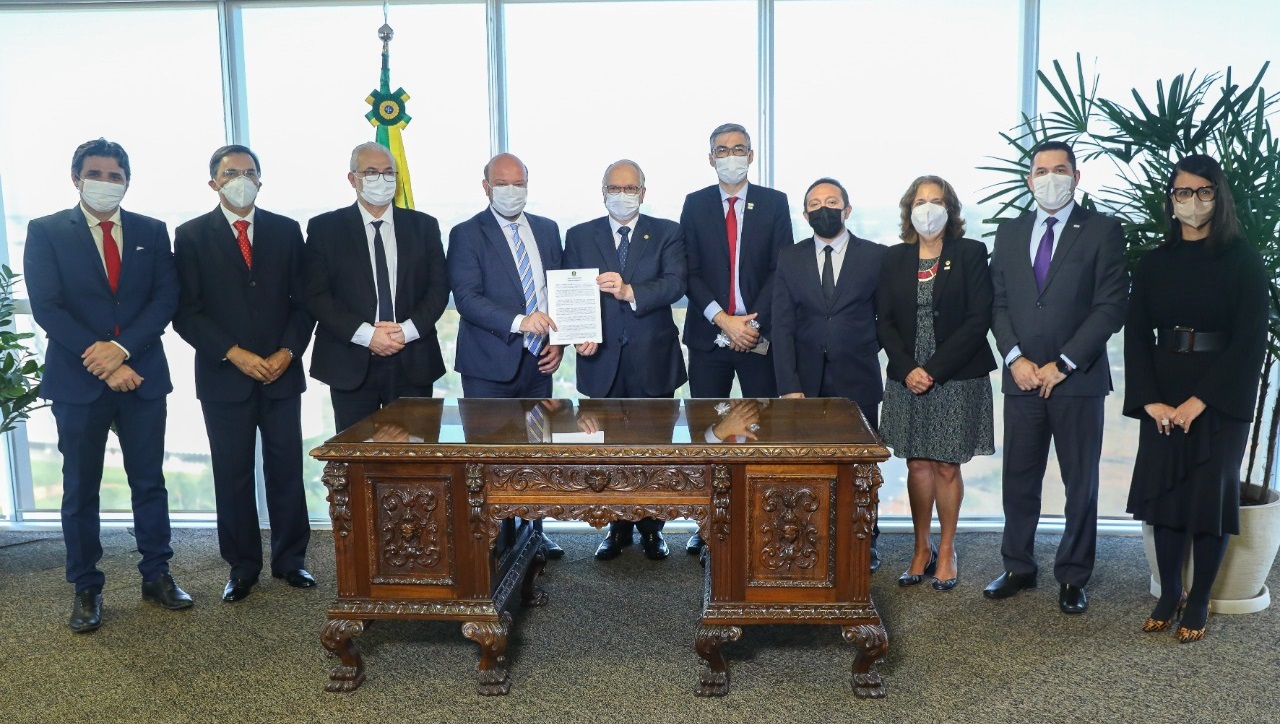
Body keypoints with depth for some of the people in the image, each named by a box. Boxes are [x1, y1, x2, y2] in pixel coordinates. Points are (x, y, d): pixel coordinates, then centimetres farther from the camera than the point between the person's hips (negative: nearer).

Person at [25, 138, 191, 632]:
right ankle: (86, 589, 18)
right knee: (81, 489, 7)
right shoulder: (46, 232, 1)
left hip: (142, 375, 2)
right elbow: (46, 307, -8)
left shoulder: (152, 232, 7)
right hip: (77, 380, -2)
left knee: (149, 481, 9)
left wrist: (122, 347, -15)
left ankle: (157, 576, 21)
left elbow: (165, 299, -1)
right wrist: (99, 361, -15)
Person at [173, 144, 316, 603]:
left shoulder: (286, 231, 7)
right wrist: (234, 354, -12)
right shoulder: (191, 236, 2)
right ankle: (242, 567, 18)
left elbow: (302, 301, 6)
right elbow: (186, 312, -3)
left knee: (286, 471, 6)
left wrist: (288, 351, -8)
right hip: (224, 376, -1)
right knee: (233, 476, 6)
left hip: (282, 373, 1)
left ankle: (290, 560, 19)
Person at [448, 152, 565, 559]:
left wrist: (558, 341, 0)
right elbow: (467, 299, -16)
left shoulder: (547, 230, 11)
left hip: (538, 360, 5)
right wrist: (519, 322, -28)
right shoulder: (467, 235, -5)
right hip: (490, 364, -4)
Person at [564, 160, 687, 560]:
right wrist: (579, 334, -16)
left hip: (653, 358, -1)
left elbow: (675, 284, -13)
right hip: (603, 359, 1)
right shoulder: (579, 237, 7)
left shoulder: (666, 233, 2)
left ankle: (652, 528, 22)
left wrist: (630, 292, -29)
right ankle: (618, 527, 23)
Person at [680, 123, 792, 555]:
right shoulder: (695, 205, 6)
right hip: (708, 336, 1)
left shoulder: (774, 203, 5)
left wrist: (753, 323, -11)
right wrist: (724, 320, -12)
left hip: (759, 335, 0)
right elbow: (690, 272, 0)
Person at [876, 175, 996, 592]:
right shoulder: (894, 259, 8)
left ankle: (946, 551, 18)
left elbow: (978, 319, -8)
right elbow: (884, 322, 5)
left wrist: (934, 369, -14)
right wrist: (908, 369, -10)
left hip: (957, 380, -2)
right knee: (918, 465, 7)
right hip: (907, 380, 2)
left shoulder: (971, 254, -1)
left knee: (947, 466, 4)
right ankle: (921, 549, 19)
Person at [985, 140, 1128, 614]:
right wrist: (1015, 358, -7)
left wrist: (1063, 365, -12)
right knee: (1018, 481, 9)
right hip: (1022, 378, 3)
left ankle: (1073, 578, 18)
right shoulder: (1009, 233, 11)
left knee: (1081, 485, 6)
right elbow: (998, 304, 8)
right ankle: (1018, 568, 23)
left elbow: (1111, 307, -7)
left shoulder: (1103, 231, -1)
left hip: (1078, 380, -3)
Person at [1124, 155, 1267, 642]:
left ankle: (1199, 602, 15)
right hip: (1162, 396, 3)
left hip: (1221, 396, -3)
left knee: (1210, 494, 2)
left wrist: (1199, 400, -15)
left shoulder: (1242, 259, -3)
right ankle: (1168, 593, 19)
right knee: (1164, 491, 5)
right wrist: (1150, 401, -9)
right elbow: (1137, 336, 3)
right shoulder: (1154, 263, 7)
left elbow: (1251, 340, -9)